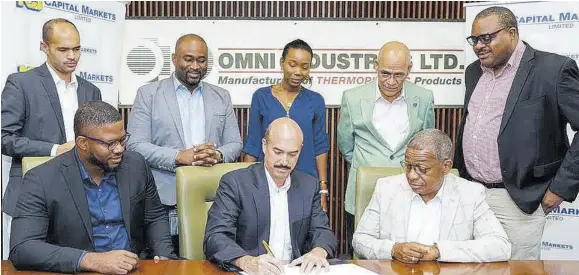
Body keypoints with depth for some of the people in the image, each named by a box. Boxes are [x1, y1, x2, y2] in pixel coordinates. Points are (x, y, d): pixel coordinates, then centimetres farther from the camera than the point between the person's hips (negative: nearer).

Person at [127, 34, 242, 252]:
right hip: (165, 201, -2)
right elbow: (135, 145, -2)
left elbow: (235, 144, 12)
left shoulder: (222, 97, 13)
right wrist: (179, 156, -16)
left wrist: (217, 155, -11)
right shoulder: (148, 94, 5)